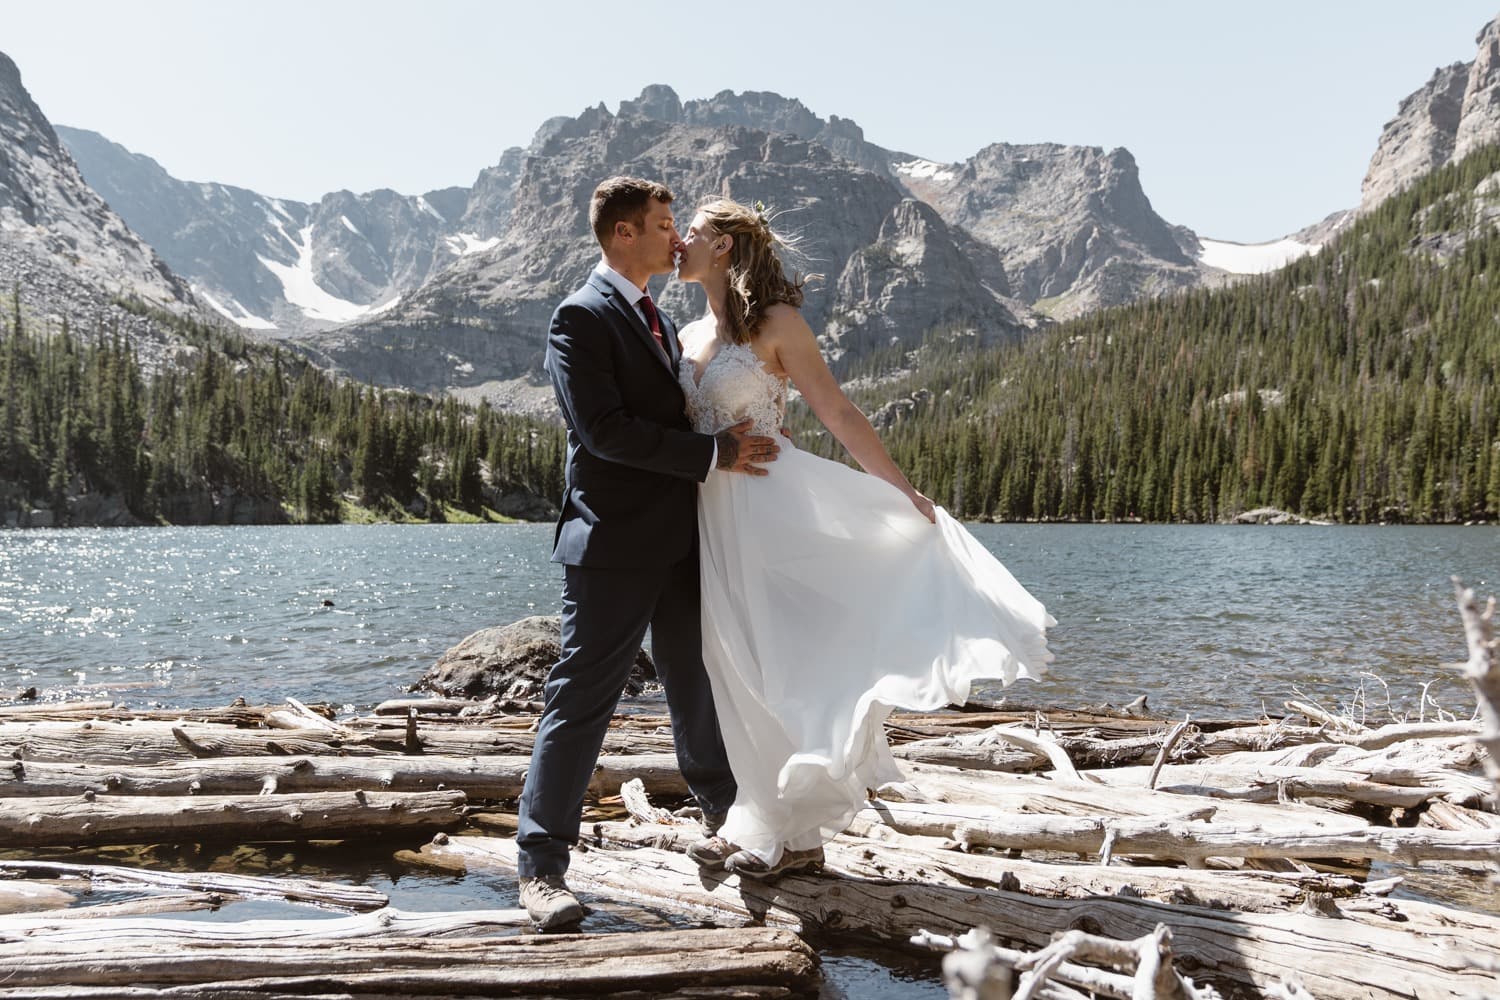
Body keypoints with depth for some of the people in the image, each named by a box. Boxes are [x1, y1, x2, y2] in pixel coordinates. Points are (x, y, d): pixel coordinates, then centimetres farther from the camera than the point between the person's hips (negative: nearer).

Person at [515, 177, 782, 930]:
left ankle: (722, 803, 41)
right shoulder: (582, 316, -11)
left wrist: (732, 435, 6)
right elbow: (604, 430, -22)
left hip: (676, 537, 8)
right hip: (615, 542, -8)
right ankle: (541, 866, 5)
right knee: (581, 699, -4)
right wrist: (715, 452, -20)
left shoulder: (659, 318, 17)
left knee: (694, 679, 21)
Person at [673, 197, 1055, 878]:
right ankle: (757, 820, 27)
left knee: (783, 666, 1)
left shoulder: (775, 322, -7)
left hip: (772, 512, -7)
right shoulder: (687, 337, 12)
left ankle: (797, 834, 15)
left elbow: (839, 416, -9)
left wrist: (907, 493, -11)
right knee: (740, 676, 13)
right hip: (714, 520, 7)